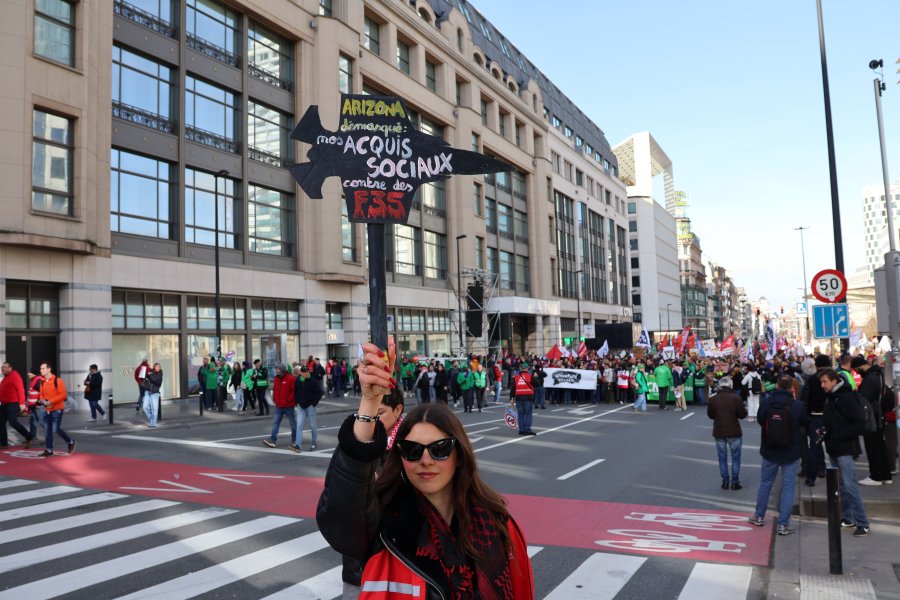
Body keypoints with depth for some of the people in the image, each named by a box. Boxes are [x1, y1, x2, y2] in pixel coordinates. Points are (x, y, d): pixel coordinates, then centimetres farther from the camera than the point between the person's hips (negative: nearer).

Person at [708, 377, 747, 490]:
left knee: (722, 458, 11)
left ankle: (725, 482, 15)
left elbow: (710, 415, 4)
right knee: (735, 457, 11)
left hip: (719, 433, 2)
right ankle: (735, 482, 13)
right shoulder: (736, 398, -14)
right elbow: (743, 415, -7)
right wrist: (745, 409, 12)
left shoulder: (712, 399, -6)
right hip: (734, 433, -2)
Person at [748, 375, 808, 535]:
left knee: (765, 483, 18)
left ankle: (759, 516, 31)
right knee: (788, 486, 7)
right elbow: (806, 424, 0)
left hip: (769, 451, 3)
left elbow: (759, 420, 5)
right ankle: (783, 524, 9)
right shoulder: (798, 405, -18)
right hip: (791, 453, -3)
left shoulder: (766, 401, -11)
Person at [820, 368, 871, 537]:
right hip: (833, 449, 8)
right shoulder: (829, 397, 12)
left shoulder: (848, 398, -15)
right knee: (840, 485, 13)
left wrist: (838, 434, -20)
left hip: (845, 450, -8)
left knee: (850, 486, -9)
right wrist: (824, 429, 5)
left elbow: (860, 424, -18)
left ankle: (862, 524, -3)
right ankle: (847, 518, 22)